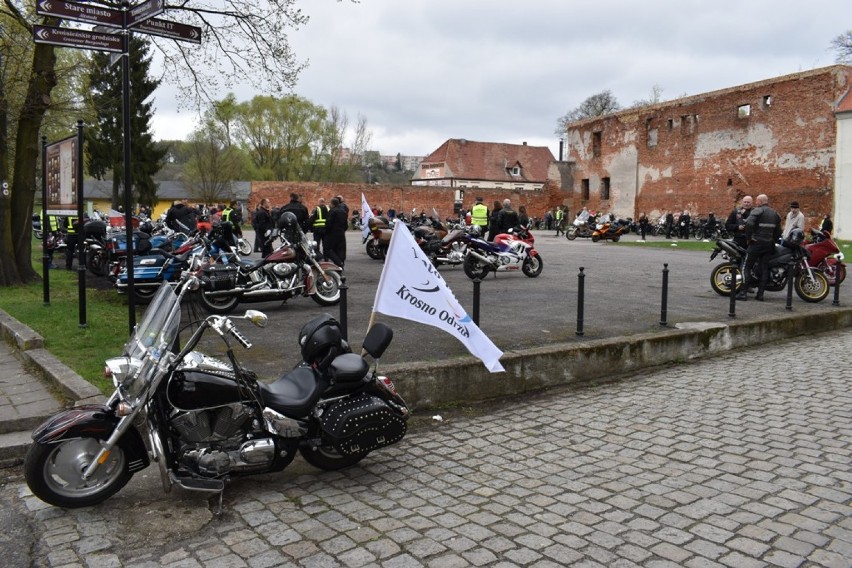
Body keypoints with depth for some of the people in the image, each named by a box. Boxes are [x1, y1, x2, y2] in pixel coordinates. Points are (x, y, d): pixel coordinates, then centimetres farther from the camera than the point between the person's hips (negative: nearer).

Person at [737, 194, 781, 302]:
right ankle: (760, 294, 6)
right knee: (764, 269, 8)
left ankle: (743, 293, -9)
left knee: (747, 267, -3)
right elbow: (778, 231, 16)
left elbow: (749, 224, -23)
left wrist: (748, 238, -12)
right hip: (769, 244, 6)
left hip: (756, 243, -6)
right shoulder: (775, 213, 15)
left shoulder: (757, 211, -8)